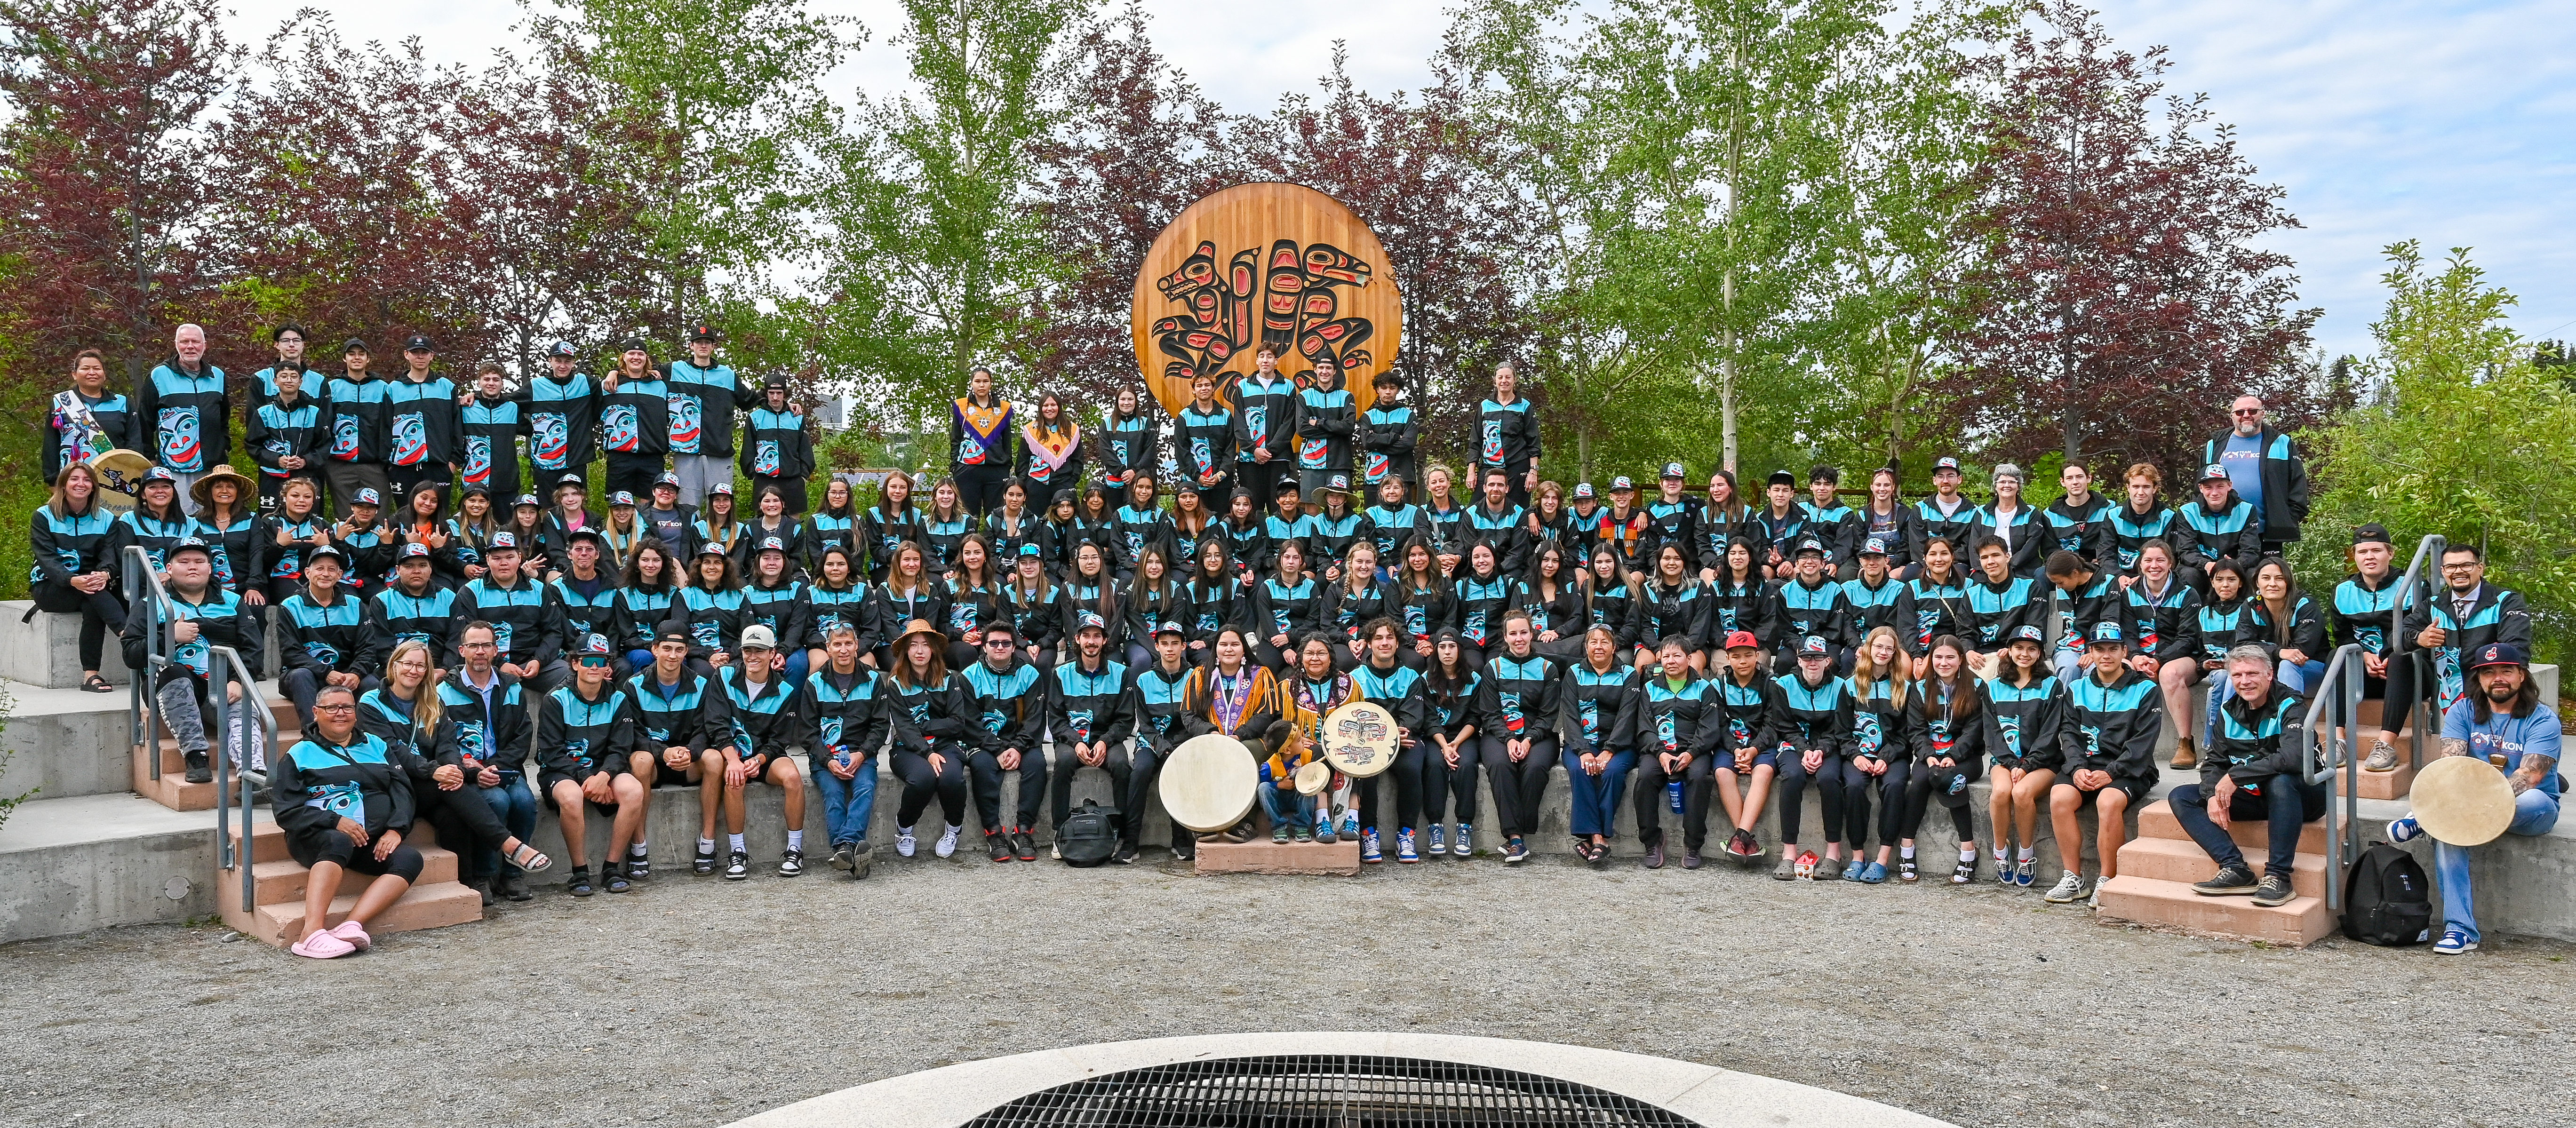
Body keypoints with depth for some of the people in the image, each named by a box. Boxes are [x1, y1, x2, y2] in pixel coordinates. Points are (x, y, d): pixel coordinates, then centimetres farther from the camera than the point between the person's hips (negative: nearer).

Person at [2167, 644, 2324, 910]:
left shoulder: (2291, 707, -15)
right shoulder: (2230, 711, 6)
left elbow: (2293, 758, -33)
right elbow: (2214, 762, 5)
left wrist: (2234, 777, -30)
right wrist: (2214, 795, -17)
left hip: (2302, 796, -6)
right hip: (2253, 797, 6)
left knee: (2280, 781, -41)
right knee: (2181, 797, -10)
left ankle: (2278, 876, -36)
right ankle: (2236, 870, -25)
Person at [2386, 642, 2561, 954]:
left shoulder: (2542, 719, -7)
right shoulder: (2463, 711, 5)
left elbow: (2529, 776, -21)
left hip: (2533, 811, -2)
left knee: (2534, 799, -39)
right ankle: (2460, 929, -30)